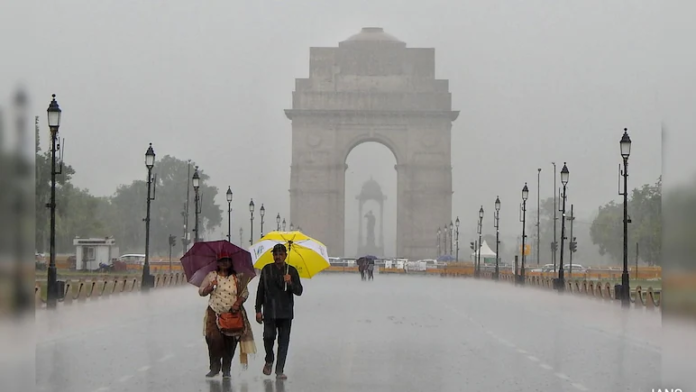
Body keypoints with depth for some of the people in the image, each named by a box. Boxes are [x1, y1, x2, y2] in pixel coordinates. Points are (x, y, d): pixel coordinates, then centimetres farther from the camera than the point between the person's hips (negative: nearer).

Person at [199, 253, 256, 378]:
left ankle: (226, 369, 9)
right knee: (214, 339, -15)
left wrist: (238, 302, -8)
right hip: (214, 313, -1)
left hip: (232, 313, 1)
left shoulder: (237, 278, 9)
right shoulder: (211, 275, 10)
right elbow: (201, 292, 10)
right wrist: (210, 286, -9)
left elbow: (245, 292, 9)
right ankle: (215, 367, -4)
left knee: (230, 342, -1)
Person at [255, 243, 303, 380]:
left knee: (284, 341, -1)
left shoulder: (292, 271, 4)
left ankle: (280, 370, 4)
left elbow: (299, 291, 1)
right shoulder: (267, 270, 4)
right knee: (268, 337, -10)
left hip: (286, 313, 0)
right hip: (269, 312, 0)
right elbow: (260, 291, 8)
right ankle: (269, 361, 19)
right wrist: (258, 310, 5)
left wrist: (290, 283, -19)